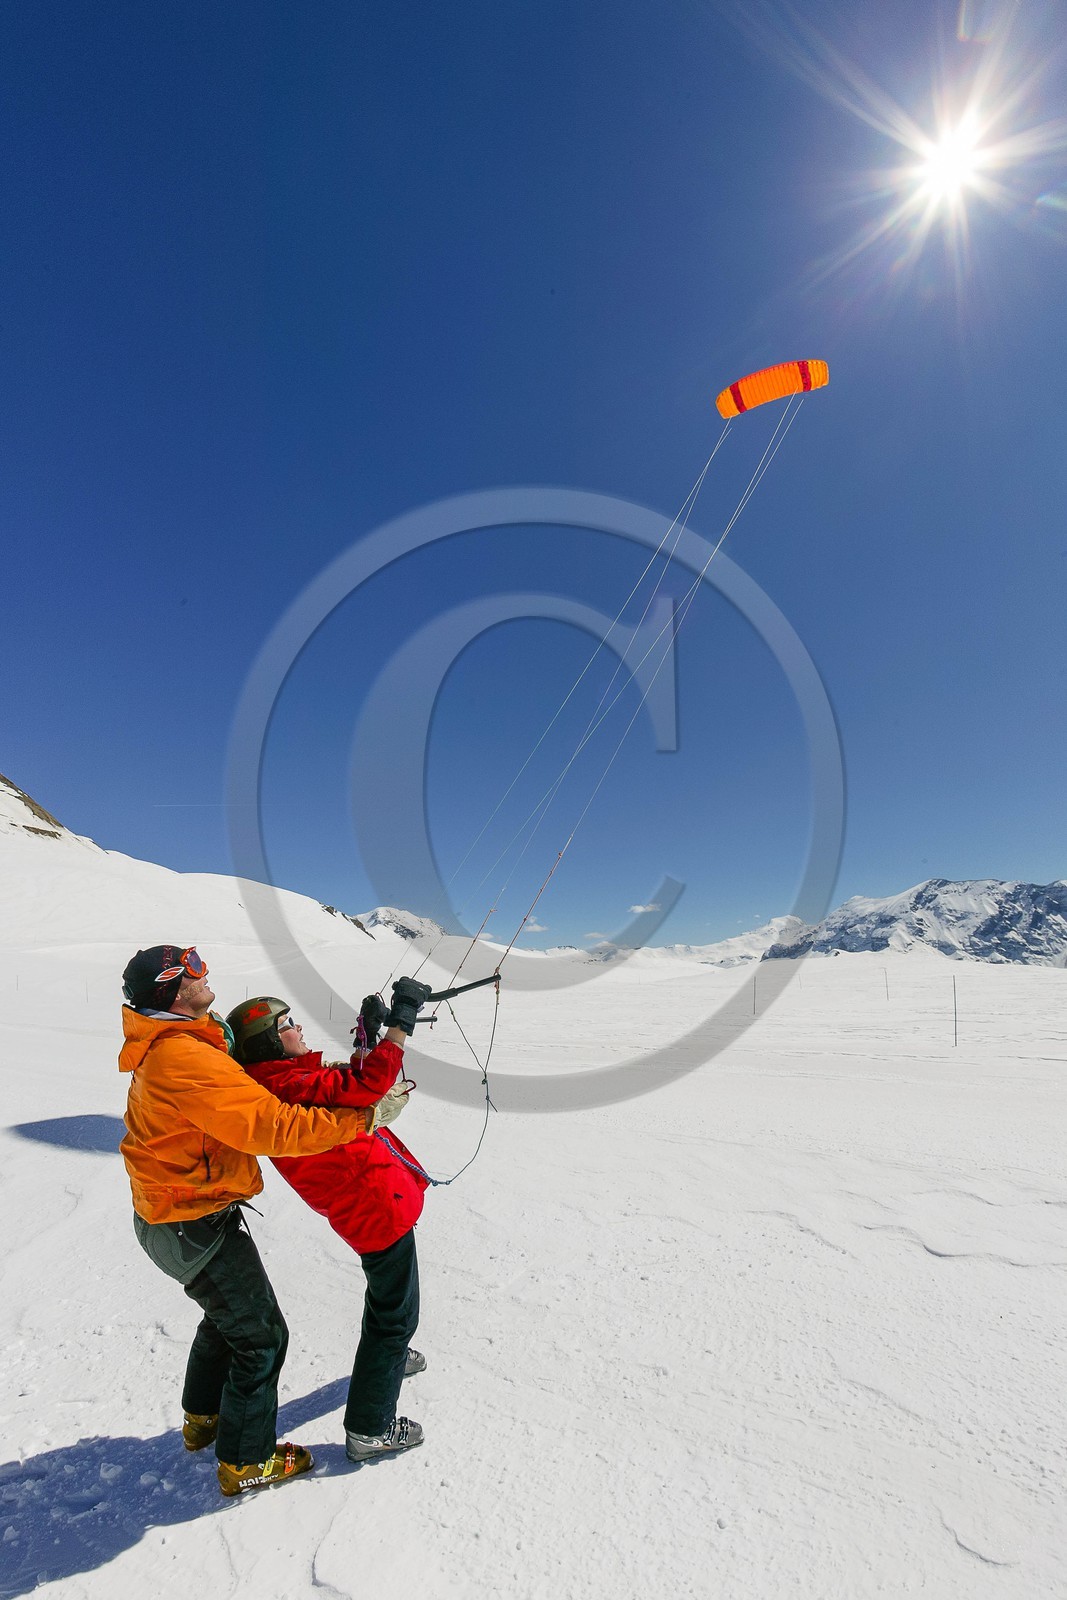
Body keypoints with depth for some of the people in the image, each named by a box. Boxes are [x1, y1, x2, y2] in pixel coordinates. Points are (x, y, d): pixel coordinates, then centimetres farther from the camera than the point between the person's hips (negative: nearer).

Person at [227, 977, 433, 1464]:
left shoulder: (284, 1080, 4)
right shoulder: (285, 1085, -26)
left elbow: (350, 1085, 12)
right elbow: (363, 1088, -39)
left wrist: (369, 1035, 2)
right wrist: (402, 1022, -36)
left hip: (375, 1201, 10)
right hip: (378, 1205, -10)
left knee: (387, 1287, 34)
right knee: (396, 1310, 7)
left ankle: (386, 1356, 57)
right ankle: (369, 1429, 22)